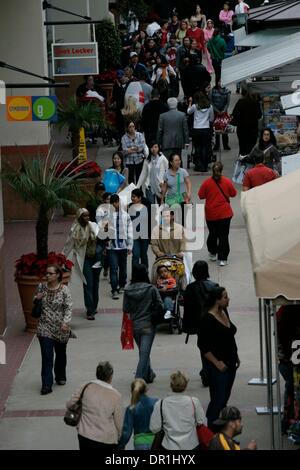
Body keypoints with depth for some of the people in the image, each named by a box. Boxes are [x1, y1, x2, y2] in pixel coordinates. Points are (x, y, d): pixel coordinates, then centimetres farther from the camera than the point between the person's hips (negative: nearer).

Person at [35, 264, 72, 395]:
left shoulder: (64, 290, -11)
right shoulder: (41, 287, 0)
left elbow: (68, 308, -13)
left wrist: (66, 322, -26)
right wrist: (36, 299, -7)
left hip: (60, 328, -1)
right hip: (44, 327, 1)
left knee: (60, 353, 19)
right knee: (46, 356, -9)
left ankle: (60, 376, 42)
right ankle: (46, 385, -10)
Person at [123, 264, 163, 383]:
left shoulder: (128, 290, -7)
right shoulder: (151, 289, -14)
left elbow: (125, 309, -2)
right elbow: (159, 306, -10)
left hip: (134, 325, 3)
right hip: (148, 325, -3)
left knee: (143, 352, 21)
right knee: (144, 353, -3)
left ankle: (149, 375, 35)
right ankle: (139, 379, -10)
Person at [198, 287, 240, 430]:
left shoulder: (224, 313, 7)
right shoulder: (208, 319, -18)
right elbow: (202, 345, -18)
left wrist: (235, 356, 17)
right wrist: (216, 363, -18)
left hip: (230, 363, 8)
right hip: (217, 366, -8)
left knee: (225, 398, 13)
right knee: (218, 400, -7)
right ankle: (210, 431, 0)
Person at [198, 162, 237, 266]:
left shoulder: (206, 182, -10)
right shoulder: (227, 181, -10)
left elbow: (201, 196, -2)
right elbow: (233, 194, 2)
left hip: (211, 214, 1)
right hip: (225, 213, -1)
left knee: (212, 234, 20)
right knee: (223, 236, 2)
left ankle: (212, 254, 34)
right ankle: (222, 259, -1)